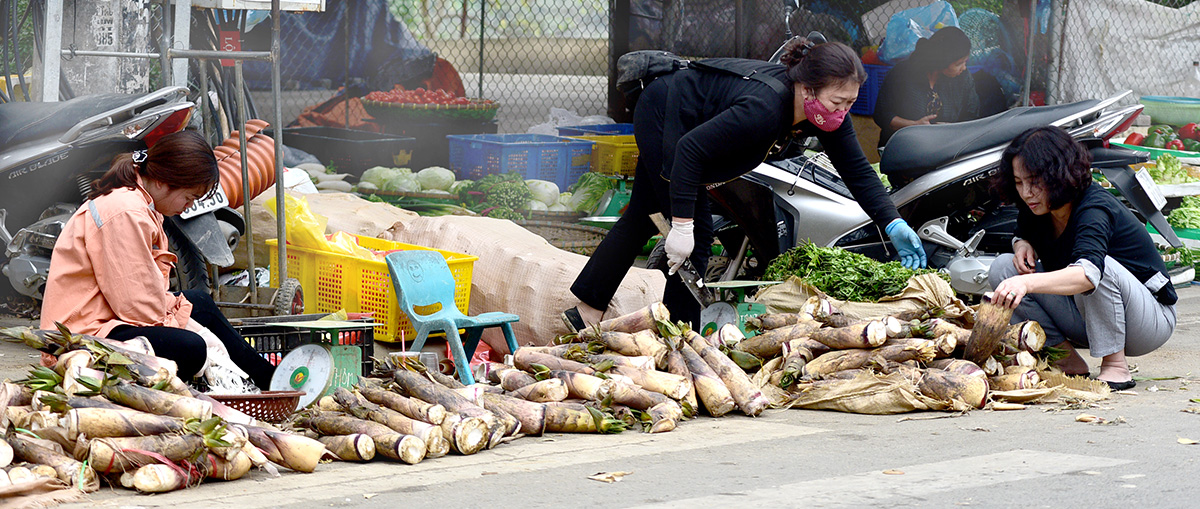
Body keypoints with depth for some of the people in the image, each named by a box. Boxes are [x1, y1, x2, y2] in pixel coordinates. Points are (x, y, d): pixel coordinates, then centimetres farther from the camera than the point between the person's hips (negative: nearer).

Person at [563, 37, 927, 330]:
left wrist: (894, 225, -19)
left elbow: (857, 171, -8)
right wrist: (682, 226, -36)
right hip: (662, 114, -9)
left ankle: (587, 312, 28)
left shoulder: (827, 112, -16)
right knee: (697, 234, -9)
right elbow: (691, 149, -37)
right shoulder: (764, 107, -40)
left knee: (641, 218, 17)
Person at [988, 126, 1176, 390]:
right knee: (1003, 267, -8)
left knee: (1101, 265, -38)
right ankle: (1067, 359, -9)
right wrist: (1022, 244, -7)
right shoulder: (1037, 210, -5)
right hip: (1088, 319, 7)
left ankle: (1115, 367, -24)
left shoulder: (1094, 208, -28)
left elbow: (1088, 272, -47)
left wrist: (1027, 282, -63)